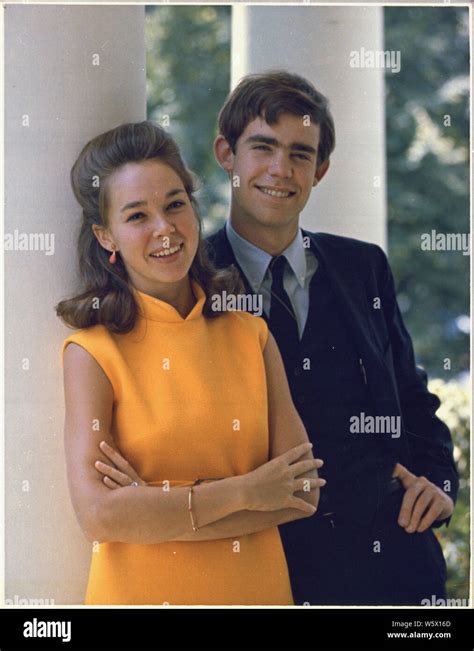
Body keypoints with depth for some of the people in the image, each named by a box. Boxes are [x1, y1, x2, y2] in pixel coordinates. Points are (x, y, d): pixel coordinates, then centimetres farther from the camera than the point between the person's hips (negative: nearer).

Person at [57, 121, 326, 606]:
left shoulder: (251, 335, 0)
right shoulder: (91, 352, -9)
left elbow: (302, 492, -7)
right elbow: (98, 514, -18)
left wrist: (160, 507, -16)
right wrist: (244, 492, -15)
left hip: (255, 585, 3)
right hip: (139, 589, -3)